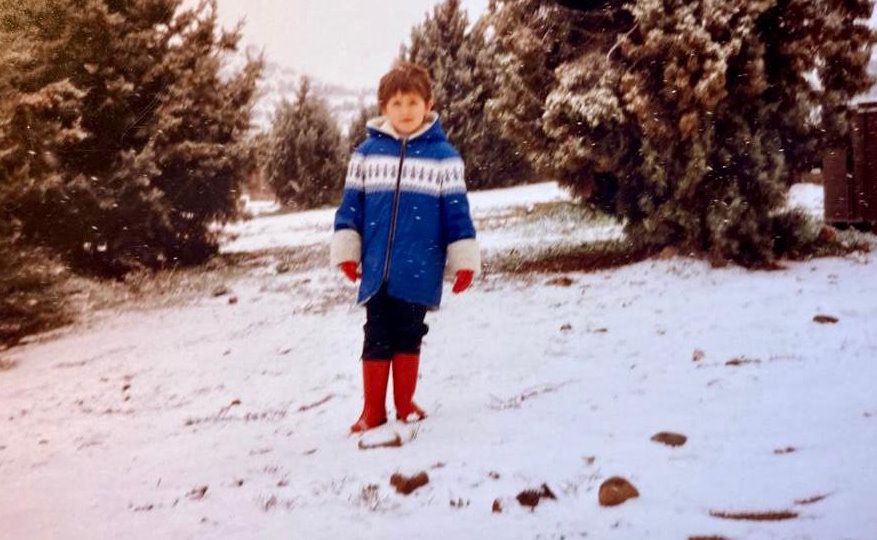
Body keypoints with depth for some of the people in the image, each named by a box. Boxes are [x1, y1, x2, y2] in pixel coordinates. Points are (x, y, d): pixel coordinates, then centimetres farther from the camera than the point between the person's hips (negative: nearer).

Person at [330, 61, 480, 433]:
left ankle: (405, 403, 23)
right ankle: (373, 409, 17)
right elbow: (351, 204, 7)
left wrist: (464, 260, -2)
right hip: (376, 268, 1)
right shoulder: (367, 152, 4)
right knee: (377, 339, 7)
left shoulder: (443, 155, 1)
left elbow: (456, 210, 1)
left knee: (409, 336, 9)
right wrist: (346, 249, 1)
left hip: (419, 268, -1)